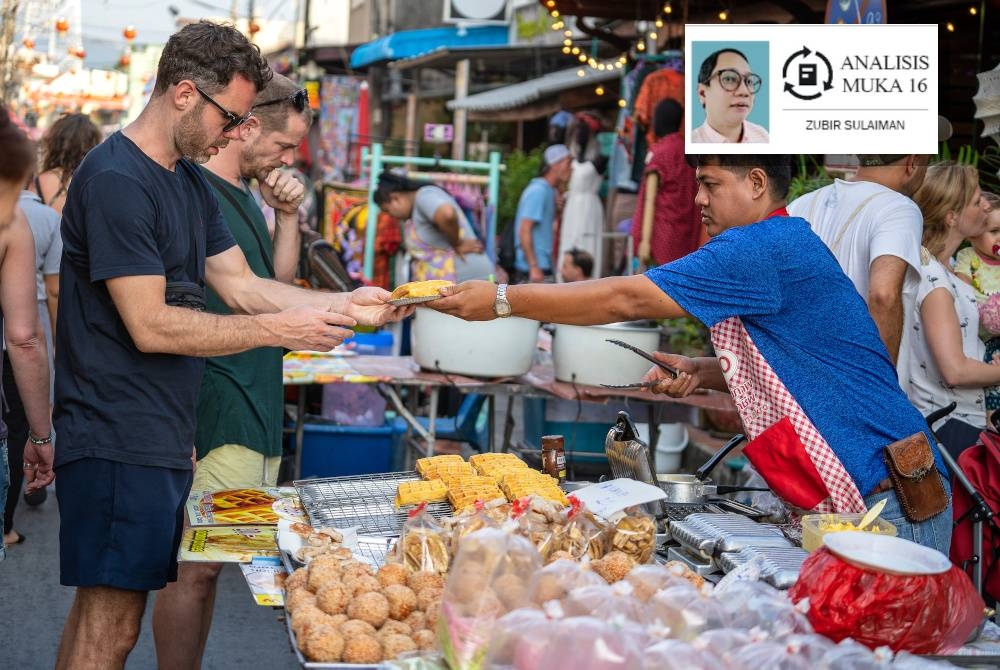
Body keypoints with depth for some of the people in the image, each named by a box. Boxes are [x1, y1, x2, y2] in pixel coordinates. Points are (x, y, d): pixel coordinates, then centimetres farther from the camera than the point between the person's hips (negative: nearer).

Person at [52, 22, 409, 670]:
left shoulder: (191, 180, 15)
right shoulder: (116, 180, -16)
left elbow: (242, 285, 13)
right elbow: (150, 327, -19)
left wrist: (344, 303, 1)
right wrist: (281, 330, -16)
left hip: (164, 438, 9)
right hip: (118, 441, -9)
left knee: (105, 612, 14)